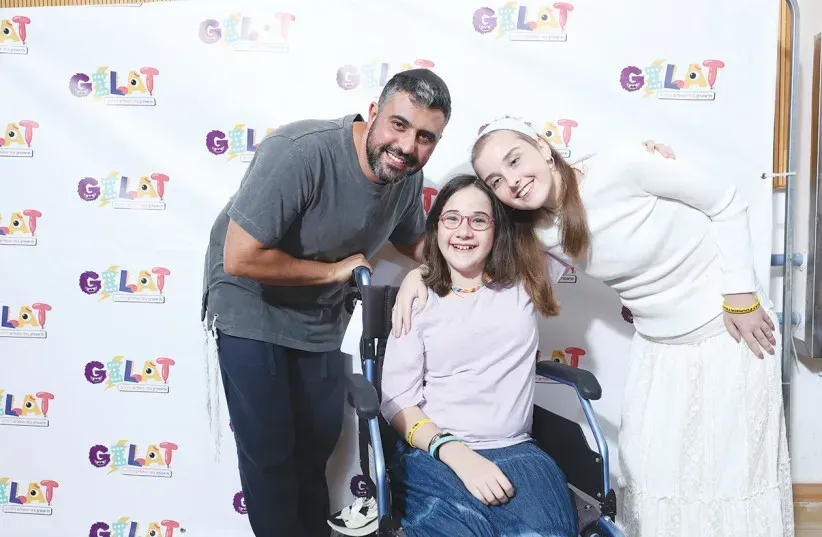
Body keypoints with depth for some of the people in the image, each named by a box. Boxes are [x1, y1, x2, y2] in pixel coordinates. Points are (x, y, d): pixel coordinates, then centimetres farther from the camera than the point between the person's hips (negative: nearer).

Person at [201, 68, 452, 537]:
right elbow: (240, 259, -33)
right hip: (252, 308, -6)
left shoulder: (407, 176, -11)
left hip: (320, 316, 6)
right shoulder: (300, 152, -32)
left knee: (320, 440, 18)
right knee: (270, 449, -1)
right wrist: (334, 270, -23)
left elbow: (414, 242, 9)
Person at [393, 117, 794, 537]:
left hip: (729, 327, -4)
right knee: (651, 468, 8)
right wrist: (421, 270, -17)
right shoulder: (537, 232, -10)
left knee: (734, 463, 5)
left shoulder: (620, 167, -25)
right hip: (658, 343, 5)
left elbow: (724, 202, -16)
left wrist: (741, 294, -15)